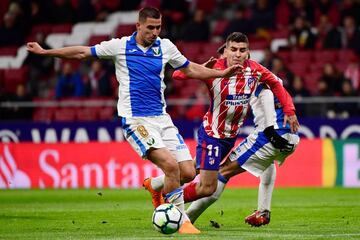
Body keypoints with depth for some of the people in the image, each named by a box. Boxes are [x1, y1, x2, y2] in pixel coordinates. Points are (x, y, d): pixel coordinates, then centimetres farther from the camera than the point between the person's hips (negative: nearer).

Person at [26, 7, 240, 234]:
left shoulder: (166, 47, 8)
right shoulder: (120, 46, -2)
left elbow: (191, 69, 21)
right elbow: (82, 52, 5)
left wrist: (221, 73, 12)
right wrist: (44, 52, 6)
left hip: (162, 118, 5)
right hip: (135, 120, -5)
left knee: (188, 172, -5)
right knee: (171, 165, -24)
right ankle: (182, 222, -13)